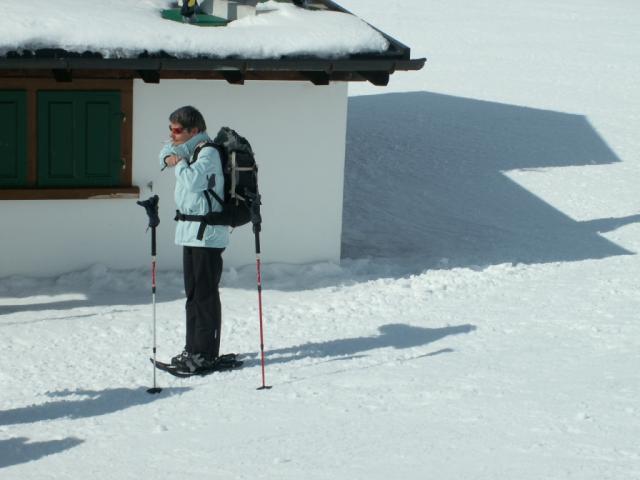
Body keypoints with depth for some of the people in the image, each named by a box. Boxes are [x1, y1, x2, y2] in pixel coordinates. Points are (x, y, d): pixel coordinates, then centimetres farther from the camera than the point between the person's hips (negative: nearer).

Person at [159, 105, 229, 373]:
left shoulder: (208, 152, -15)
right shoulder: (190, 149, 13)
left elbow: (192, 180, -29)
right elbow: (167, 151, 28)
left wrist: (180, 163, -9)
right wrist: (169, 157, 4)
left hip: (207, 233, -10)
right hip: (191, 231, 10)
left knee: (205, 294, -7)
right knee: (193, 293, 14)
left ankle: (205, 353, -4)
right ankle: (193, 349, 22)